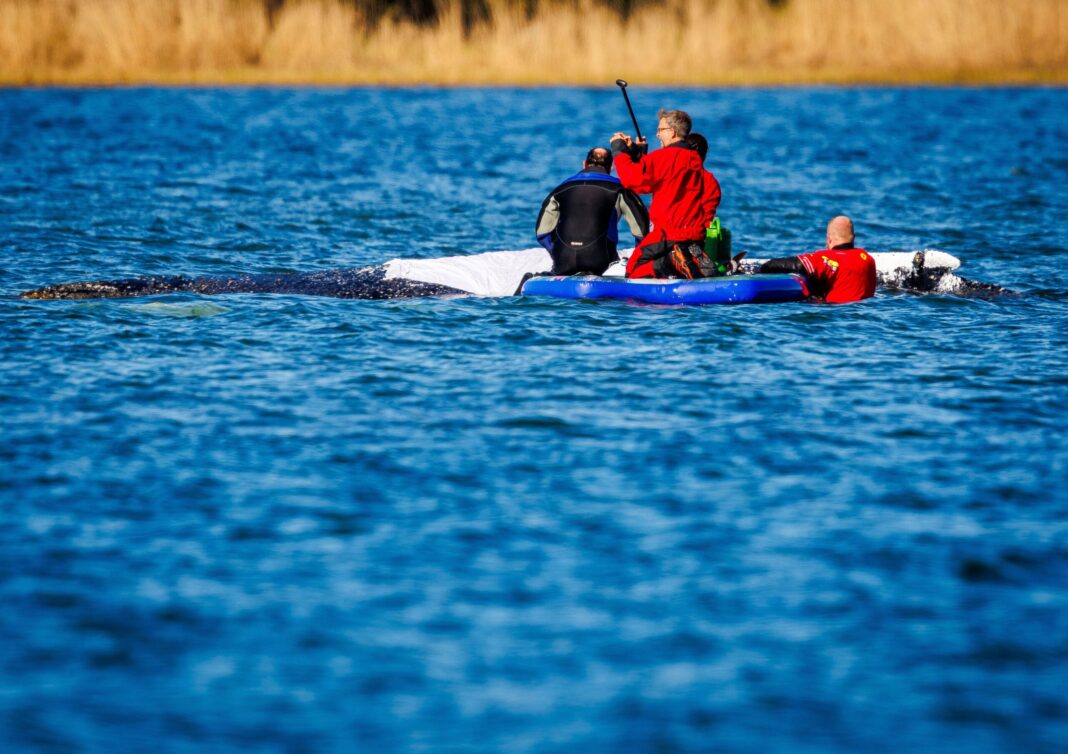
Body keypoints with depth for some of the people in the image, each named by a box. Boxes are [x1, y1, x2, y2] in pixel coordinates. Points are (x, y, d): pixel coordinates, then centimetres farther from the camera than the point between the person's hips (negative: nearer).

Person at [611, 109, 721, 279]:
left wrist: (619, 150, -3)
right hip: (695, 236, 7)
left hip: (667, 235, -7)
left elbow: (632, 178, -16)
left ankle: (672, 263, -25)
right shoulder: (695, 160, 11)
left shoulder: (664, 157, -12)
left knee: (634, 272, -2)